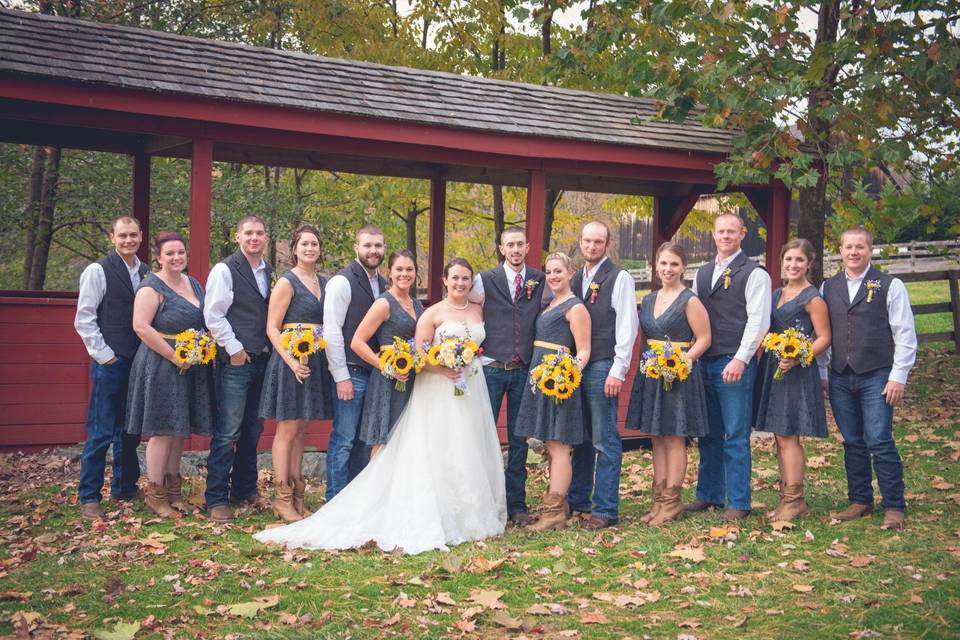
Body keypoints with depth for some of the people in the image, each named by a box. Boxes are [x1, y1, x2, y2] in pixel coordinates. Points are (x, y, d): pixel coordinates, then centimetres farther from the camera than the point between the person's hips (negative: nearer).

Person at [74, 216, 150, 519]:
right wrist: (104, 355, -9)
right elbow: (84, 320, -7)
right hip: (111, 363, -6)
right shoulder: (98, 270, -6)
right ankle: (89, 497, 5)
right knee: (100, 433, -4)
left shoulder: (146, 272, 10)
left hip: (140, 361, 6)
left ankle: (125, 487, 27)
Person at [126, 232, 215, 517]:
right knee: (162, 430, -4)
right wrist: (174, 357, -20)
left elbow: (206, 322, 22)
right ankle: (155, 494, 4)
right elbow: (141, 326, -20)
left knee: (180, 429, 12)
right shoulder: (152, 287, -11)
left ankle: (173, 488, 21)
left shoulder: (194, 283, 13)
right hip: (162, 366, -7)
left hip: (192, 368, 7)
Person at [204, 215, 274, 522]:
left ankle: (245, 490, 24)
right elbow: (213, 315, -9)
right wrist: (234, 349, -10)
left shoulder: (270, 273, 13)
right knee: (227, 433, -6)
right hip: (236, 360, -6)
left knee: (253, 430, 13)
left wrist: (271, 348, 10)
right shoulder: (225, 270, -5)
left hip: (263, 359, 6)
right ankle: (216, 499, 1)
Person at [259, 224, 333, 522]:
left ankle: (297, 495, 17)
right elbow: (272, 328, -10)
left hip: (316, 363, 7)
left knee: (300, 430, 11)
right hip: (290, 360, -7)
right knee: (287, 429, -3)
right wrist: (292, 361, -21)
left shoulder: (324, 283, 14)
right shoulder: (287, 283, -6)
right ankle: (282, 499, 3)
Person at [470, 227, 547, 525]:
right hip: (491, 367, -2)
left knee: (519, 439, 8)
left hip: (525, 369, 2)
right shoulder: (485, 280, -1)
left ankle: (517, 504, 16)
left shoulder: (540, 280, 6)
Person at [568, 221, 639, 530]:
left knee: (605, 440, -4)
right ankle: (577, 499, 25)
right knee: (580, 437, 14)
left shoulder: (619, 278, -5)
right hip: (576, 366, 7)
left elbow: (627, 327, -10)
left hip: (603, 367, -7)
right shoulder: (576, 279, 14)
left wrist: (617, 371, -15)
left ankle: (606, 509, 2)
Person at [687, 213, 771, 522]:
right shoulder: (702, 274, 16)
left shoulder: (754, 274, -3)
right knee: (708, 434, 12)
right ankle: (709, 494, 22)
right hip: (704, 362, 6)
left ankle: (739, 503, 3)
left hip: (735, 364, -6)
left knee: (736, 435, -3)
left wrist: (740, 360, -18)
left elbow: (758, 321, -11)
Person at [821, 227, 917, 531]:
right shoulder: (828, 287, 11)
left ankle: (893, 507, 1)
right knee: (852, 443, 10)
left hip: (876, 378, -4)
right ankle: (860, 501, 20)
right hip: (839, 378, 4)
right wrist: (820, 375, 10)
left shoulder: (890, 286, 0)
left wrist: (898, 378, -8)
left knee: (880, 443, -8)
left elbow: (905, 336, -2)